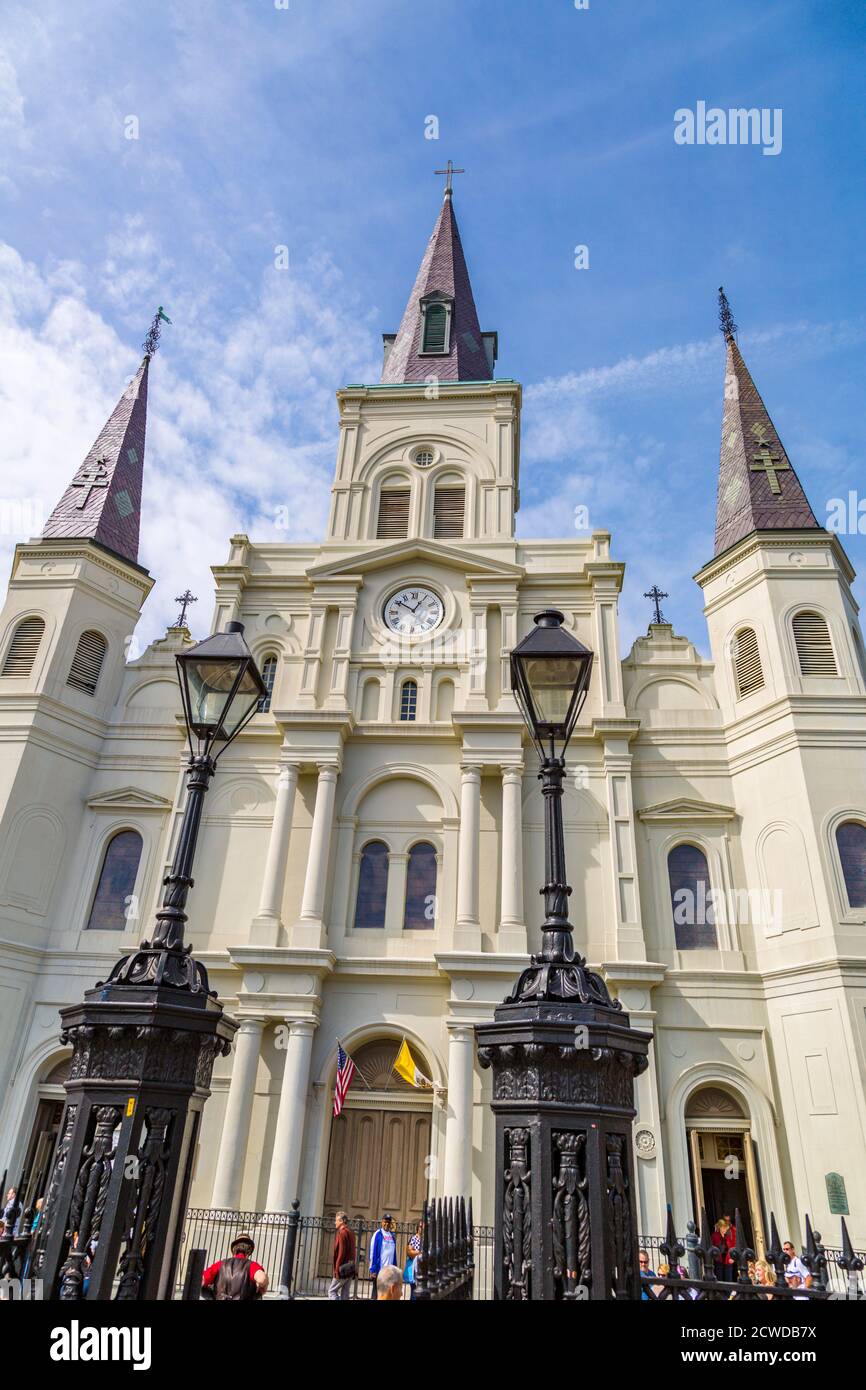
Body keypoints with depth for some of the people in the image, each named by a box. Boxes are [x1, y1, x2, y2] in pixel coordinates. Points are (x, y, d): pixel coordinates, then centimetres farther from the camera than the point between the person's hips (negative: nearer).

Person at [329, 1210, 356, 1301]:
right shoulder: (351, 1232, 12)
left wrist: (337, 1269, -15)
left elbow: (341, 1252, -18)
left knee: (332, 1291, 2)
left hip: (343, 1269, -8)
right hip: (350, 1269, 8)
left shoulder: (342, 1232, -14)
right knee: (344, 1294, 12)